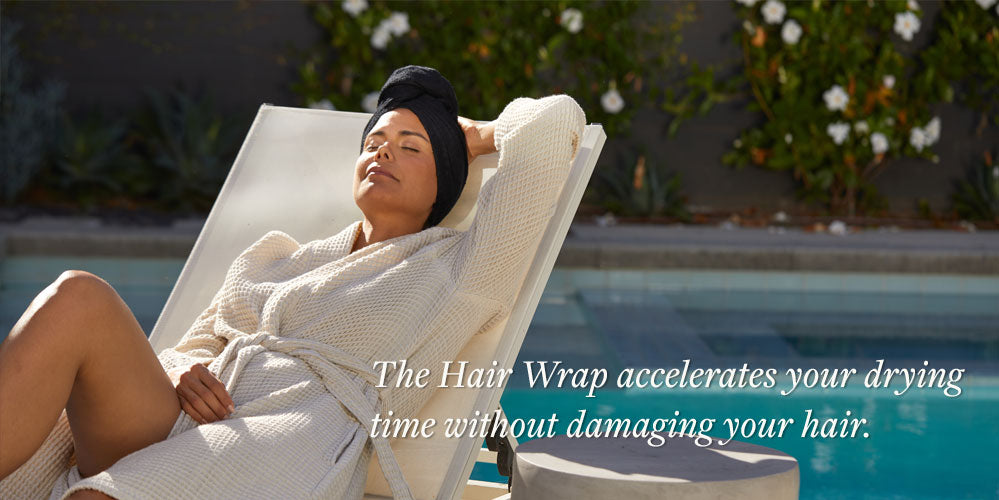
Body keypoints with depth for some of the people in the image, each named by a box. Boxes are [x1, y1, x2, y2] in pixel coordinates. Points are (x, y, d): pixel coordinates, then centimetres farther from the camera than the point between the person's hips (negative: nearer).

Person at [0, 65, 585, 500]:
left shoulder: (458, 273, 18)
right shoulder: (280, 260, 34)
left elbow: (558, 121, 11)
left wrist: (479, 135, 32)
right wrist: (183, 373, 5)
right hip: (171, 434, 5)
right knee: (77, 300, -27)